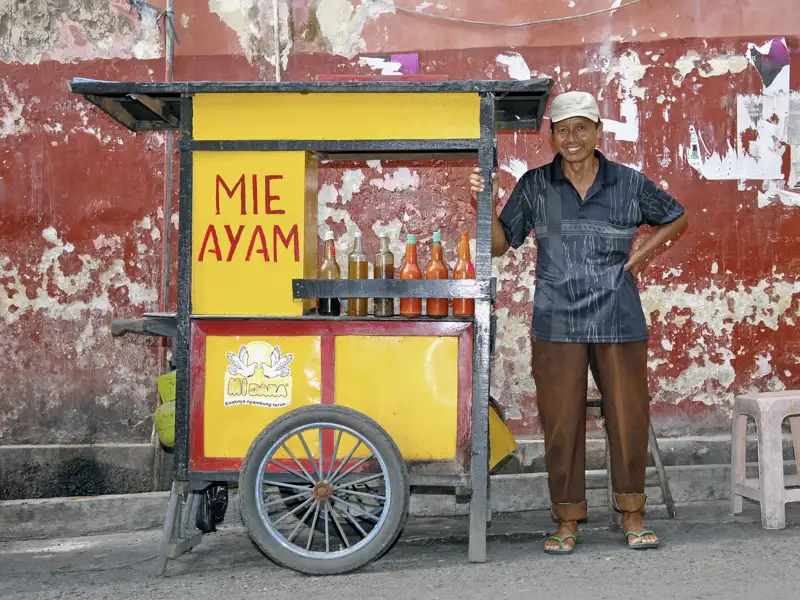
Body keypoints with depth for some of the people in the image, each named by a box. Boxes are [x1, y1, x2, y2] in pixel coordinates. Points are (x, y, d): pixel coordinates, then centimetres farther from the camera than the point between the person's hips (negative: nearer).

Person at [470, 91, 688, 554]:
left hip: (619, 323, 0)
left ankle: (632, 514, 21)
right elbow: (500, 245, 7)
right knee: (561, 422, 3)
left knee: (629, 417, 5)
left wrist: (640, 256, 4)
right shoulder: (535, 186, 3)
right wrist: (486, 204, -8)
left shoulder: (629, 184, 2)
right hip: (556, 324, 0)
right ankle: (568, 521, 16)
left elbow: (677, 219, 17)